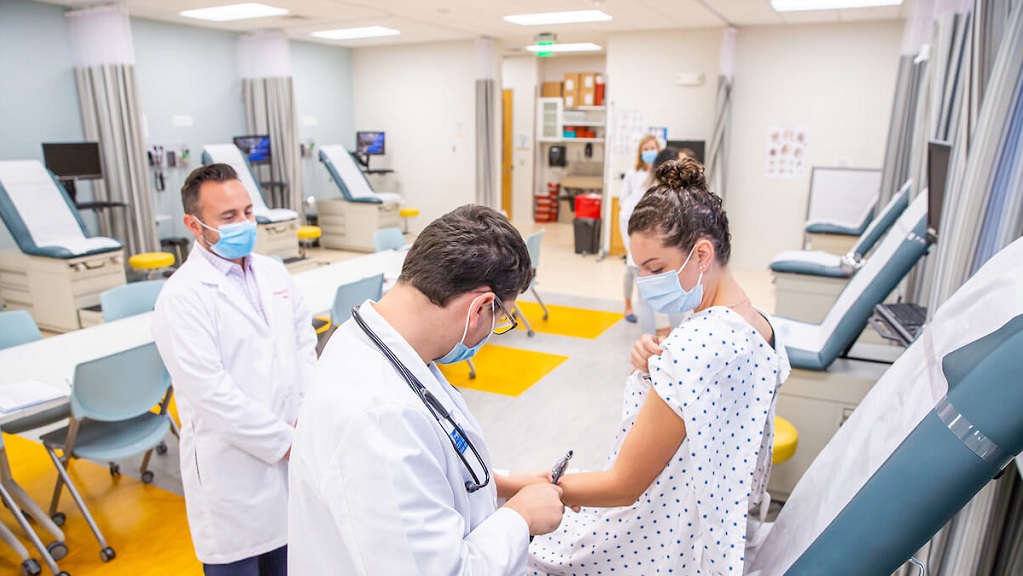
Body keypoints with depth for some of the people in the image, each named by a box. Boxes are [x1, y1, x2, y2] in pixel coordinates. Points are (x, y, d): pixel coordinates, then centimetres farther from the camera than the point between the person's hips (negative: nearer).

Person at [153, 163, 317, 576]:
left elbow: (305, 345, 9)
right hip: (234, 471, -5)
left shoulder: (274, 273, 6)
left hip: (293, 456, 6)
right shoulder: (183, 296, -15)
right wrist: (284, 441, -14)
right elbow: (211, 393, -19)